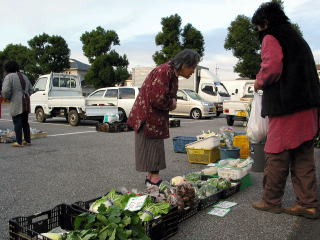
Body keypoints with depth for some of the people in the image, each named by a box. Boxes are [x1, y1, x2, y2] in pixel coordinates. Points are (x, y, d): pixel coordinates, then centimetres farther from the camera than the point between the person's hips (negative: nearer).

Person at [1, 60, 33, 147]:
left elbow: (6, 91, -16)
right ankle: (28, 140, 18)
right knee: (25, 122, 15)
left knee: (17, 123, -1)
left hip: (16, 104, -7)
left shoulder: (9, 77, -8)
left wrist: (7, 97, 2)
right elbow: (30, 90, 18)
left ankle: (19, 142, 1)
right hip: (26, 102, 7)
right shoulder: (24, 76, 16)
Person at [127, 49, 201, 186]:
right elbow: (157, 99, -29)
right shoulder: (163, 72, -23)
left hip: (157, 117, 10)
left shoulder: (173, 74, 8)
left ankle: (151, 177, 25)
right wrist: (171, 104, -11)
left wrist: (173, 101, -3)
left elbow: (170, 96, 20)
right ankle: (154, 179, 6)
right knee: (152, 146, -3)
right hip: (148, 116, -10)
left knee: (156, 145, 14)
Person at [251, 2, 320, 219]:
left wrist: (260, 82, -1)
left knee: (277, 156, 0)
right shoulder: (297, 38, 24)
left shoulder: (271, 38, -3)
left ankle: (271, 201, 11)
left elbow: (272, 68, -20)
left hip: (286, 107, -9)